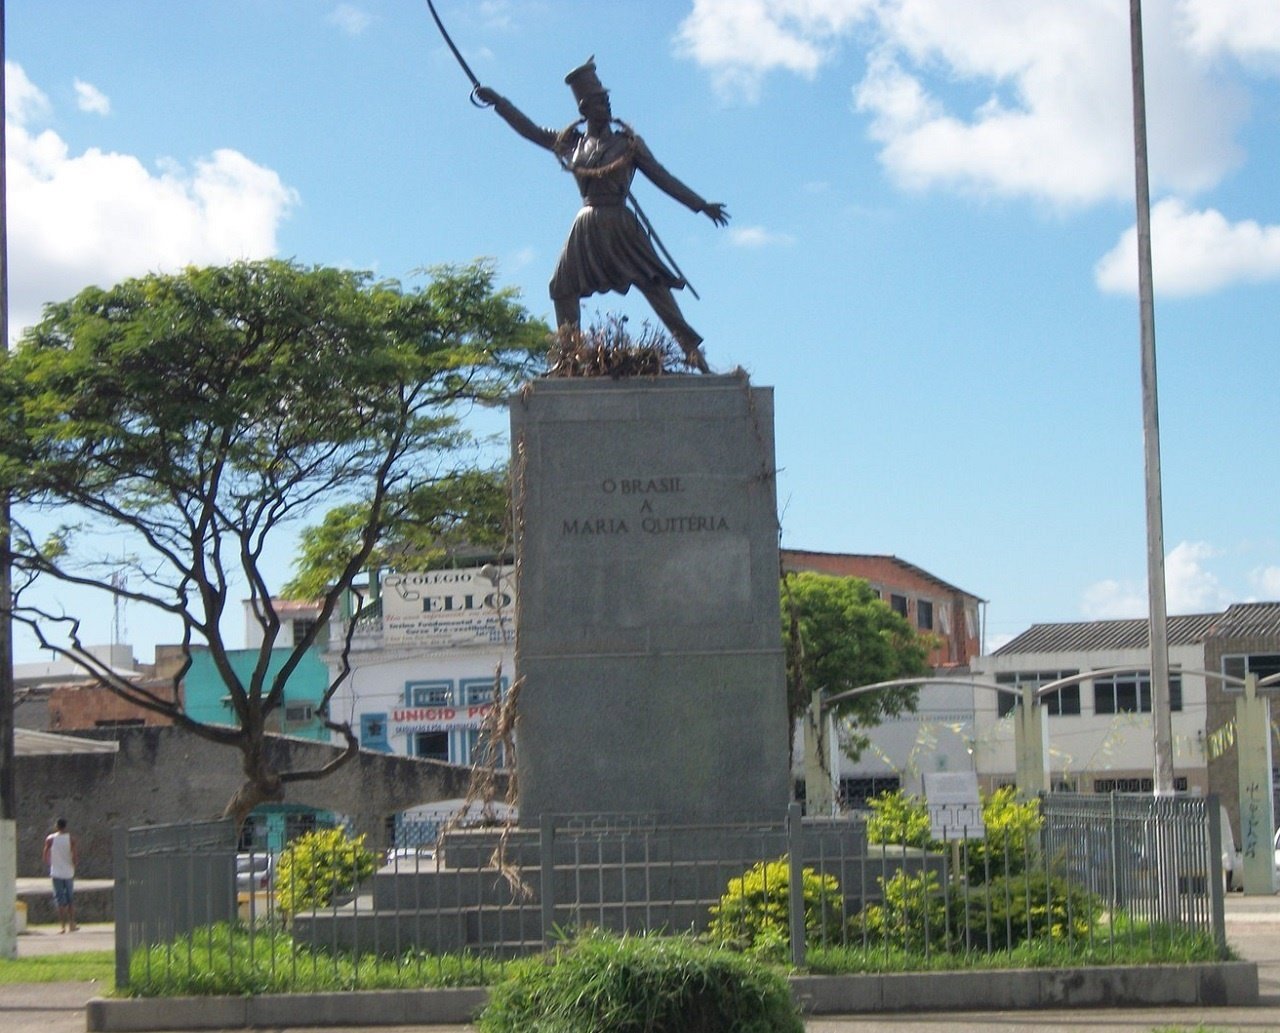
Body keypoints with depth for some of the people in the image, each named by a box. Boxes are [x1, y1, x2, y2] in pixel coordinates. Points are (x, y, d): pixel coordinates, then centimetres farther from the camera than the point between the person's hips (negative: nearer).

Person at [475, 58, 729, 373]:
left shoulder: (627, 143, 1)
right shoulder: (571, 142, 10)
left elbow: (663, 178, 3)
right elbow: (531, 131, 20)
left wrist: (701, 205, 0)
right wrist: (498, 102, 20)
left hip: (619, 224, -4)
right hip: (586, 226, 4)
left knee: (653, 283, -12)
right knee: (564, 288, 1)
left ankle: (691, 349, -15)